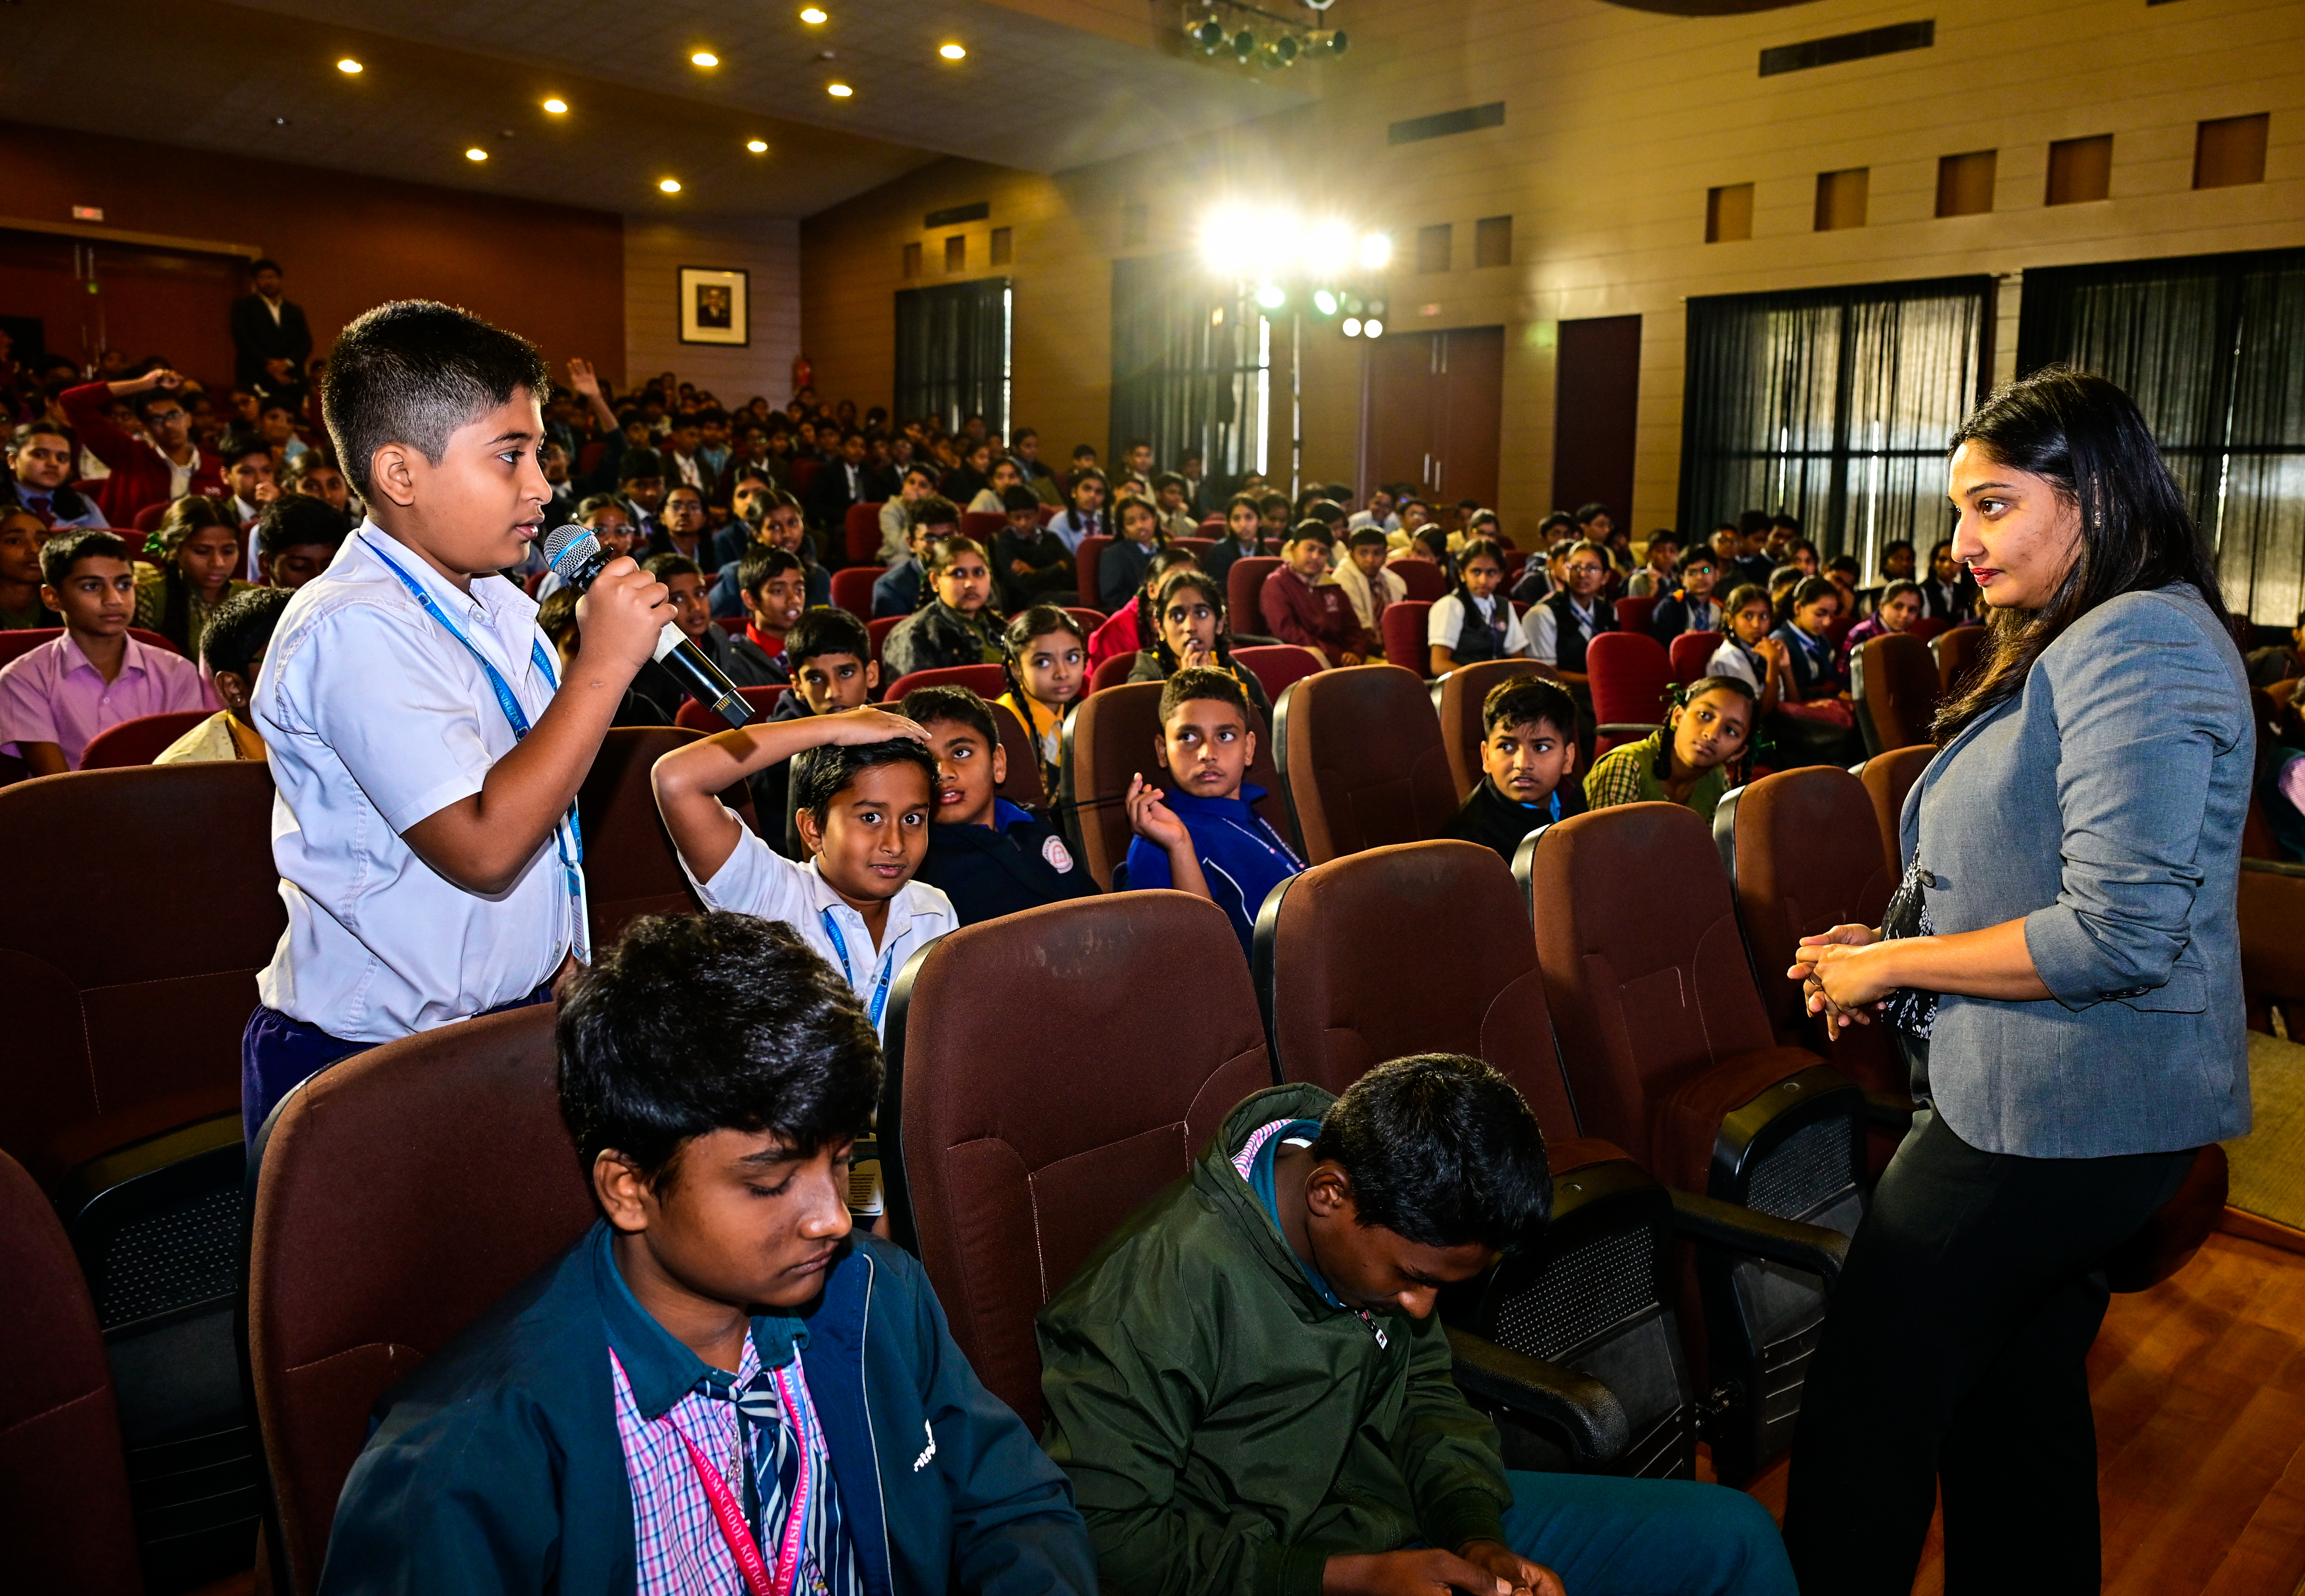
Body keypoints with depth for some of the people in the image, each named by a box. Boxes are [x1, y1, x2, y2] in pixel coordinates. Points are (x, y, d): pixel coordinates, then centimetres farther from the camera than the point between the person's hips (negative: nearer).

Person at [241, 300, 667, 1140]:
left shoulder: (496, 604, 7)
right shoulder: (354, 629, -21)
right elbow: (483, 847, -29)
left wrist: (563, 964, 16)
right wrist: (605, 664, -25)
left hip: (515, 1014, 8)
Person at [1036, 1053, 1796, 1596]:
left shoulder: (1393, 1228, -6)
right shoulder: (1156, 1296, -27)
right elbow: (1109, 1534, -22)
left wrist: (1477, 1535, -8)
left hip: (1405, 1512, 7)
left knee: (1733, 1535, 5)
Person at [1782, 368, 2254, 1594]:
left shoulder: (2139, 644, -19)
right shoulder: (2071, 644, 13)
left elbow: (2122, 932, -26)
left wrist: (1893, 965, -17)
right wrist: (1889, 945, 6)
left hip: (2056, 1115, -10)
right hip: (2068, 1110, 10)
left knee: (1867, 1410, 3)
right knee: (2021, 1407, 22)